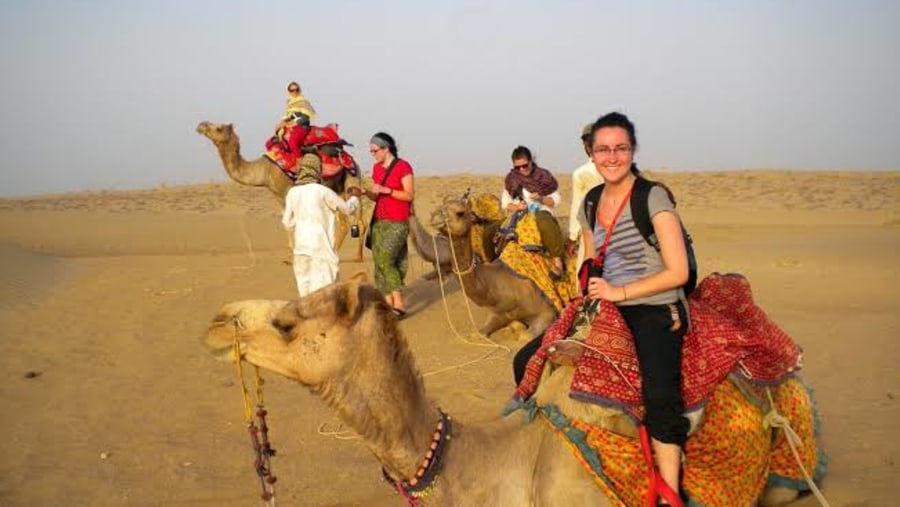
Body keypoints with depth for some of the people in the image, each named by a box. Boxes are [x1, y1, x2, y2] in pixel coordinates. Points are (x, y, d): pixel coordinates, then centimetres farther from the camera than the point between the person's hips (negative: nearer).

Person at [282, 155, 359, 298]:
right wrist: (354, 199, 22)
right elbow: (347, 208, 1)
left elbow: (287, 222, 8)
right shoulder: (322, 191, -10)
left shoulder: (293, 192, 3)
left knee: (305, 286, 14)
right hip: (320, 247, -5)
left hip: (301, 247, 5)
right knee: (324, 285, -3)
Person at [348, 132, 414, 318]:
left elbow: (409, 195, -10)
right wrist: (363, 192, -3)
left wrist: (386, 190, -17)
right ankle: (388, 304, 6)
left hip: (397, 223, -7)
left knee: (385, 260, -18)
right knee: (379, 262, 2)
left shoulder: (403, 167, -8)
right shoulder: (376, 168, 12)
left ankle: (399, 303, -14)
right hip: (379, 221, 7)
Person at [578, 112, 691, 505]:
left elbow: (678, 272, -11)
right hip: (607, 308, 7)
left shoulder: (654, 197, -8)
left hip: (655, 310, -7)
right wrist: (591, 289, 4)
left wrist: (620, 292, -13)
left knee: (659, 395, -31)